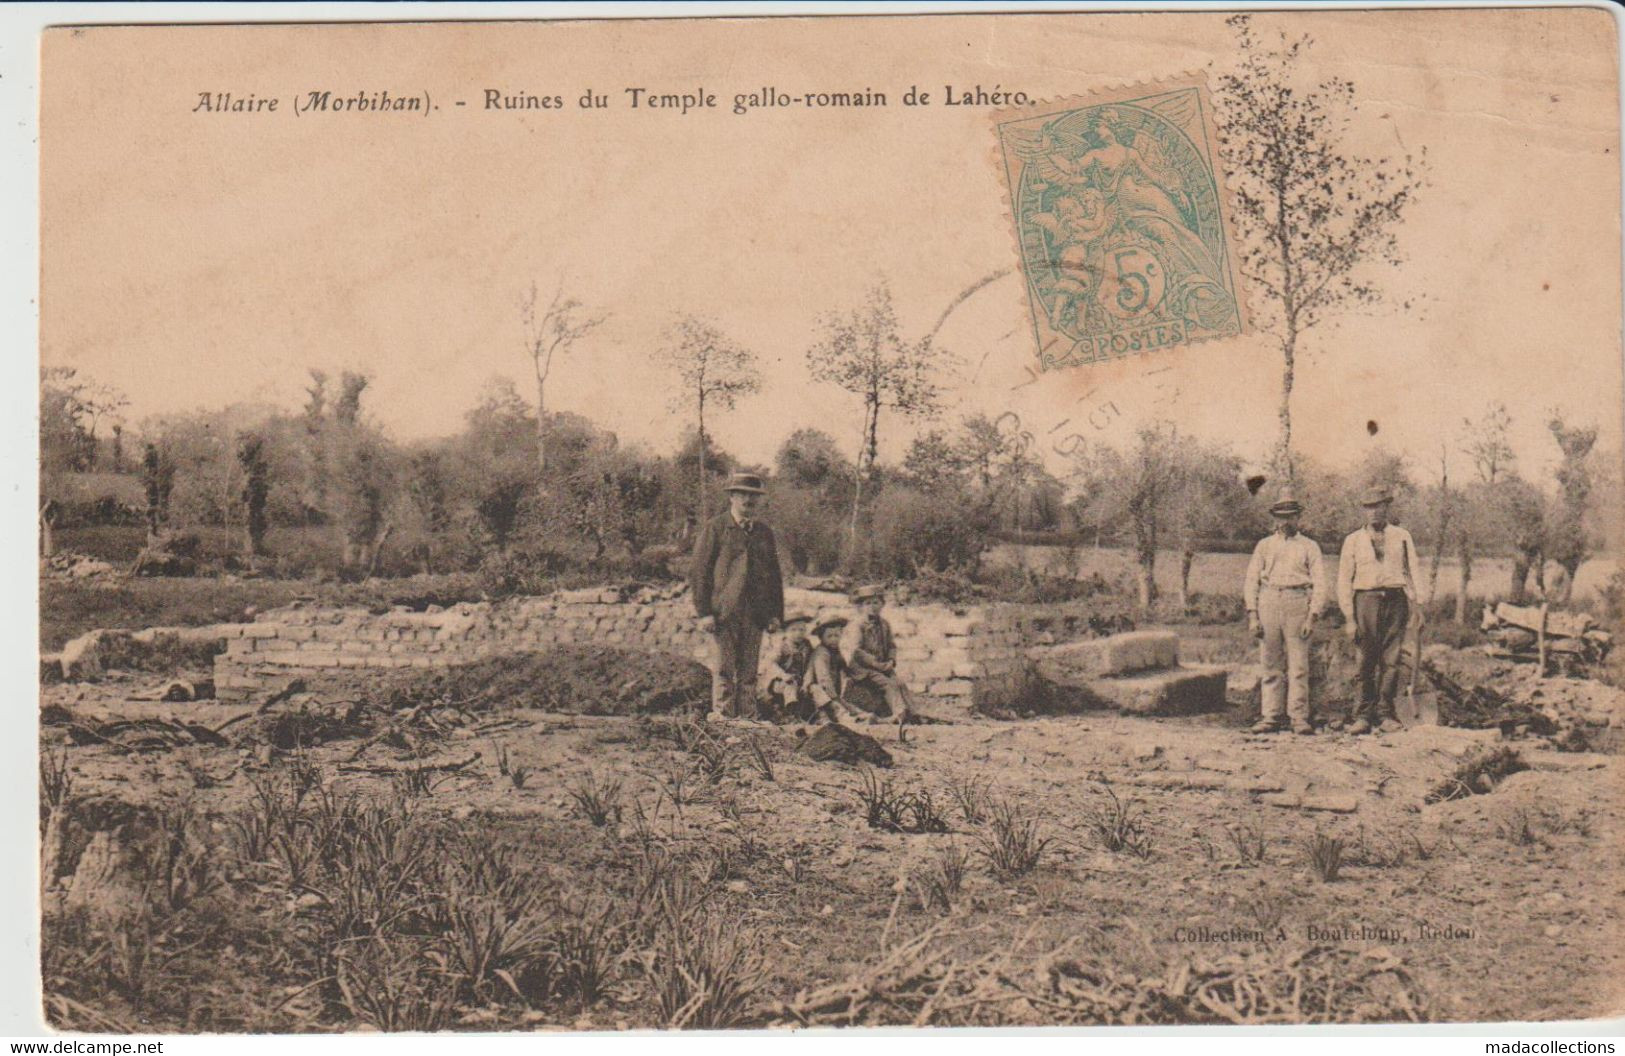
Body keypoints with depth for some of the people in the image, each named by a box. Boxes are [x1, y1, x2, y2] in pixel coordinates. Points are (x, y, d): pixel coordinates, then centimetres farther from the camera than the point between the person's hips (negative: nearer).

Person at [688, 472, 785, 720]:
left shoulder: (765, 532, 16)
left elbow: (775, 575, 19)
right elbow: (699, 572, -3)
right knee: (725, 670, -1)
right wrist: (704, 612, -10)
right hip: (724, 613, -4)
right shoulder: (715, 528, 1)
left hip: (756, 614, 4)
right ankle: (722, 719, 3)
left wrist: (776, 613, 11)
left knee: (749, 672, 7)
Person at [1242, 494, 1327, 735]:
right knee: (1271, 666, 1)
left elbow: (1319, 583, 6)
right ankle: (1272, 717, 5)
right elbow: (1251, 581, 12)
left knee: (1298, 665, -5)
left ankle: (1300, 718, -1)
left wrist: (1312, 616, -6)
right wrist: (1252, 615, 1)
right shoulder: (1264, 546, 15)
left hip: (1297, 605, -1)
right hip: (1268, 603, 2)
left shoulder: (1309, 546, 11)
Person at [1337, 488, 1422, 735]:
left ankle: (1386, 715, 5)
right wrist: (1349, 617, 1)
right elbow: (1344, 580, 9)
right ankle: (1364, 716, 1)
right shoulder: (1353, 540, 11)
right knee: (1366, 662, -3)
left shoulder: (1402, 537, 13)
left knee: (1391, 661, -1)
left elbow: (1412, 572, 10)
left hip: (1395, 600, 1)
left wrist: (1414, 605, -1)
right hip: (1366, 600, -1)